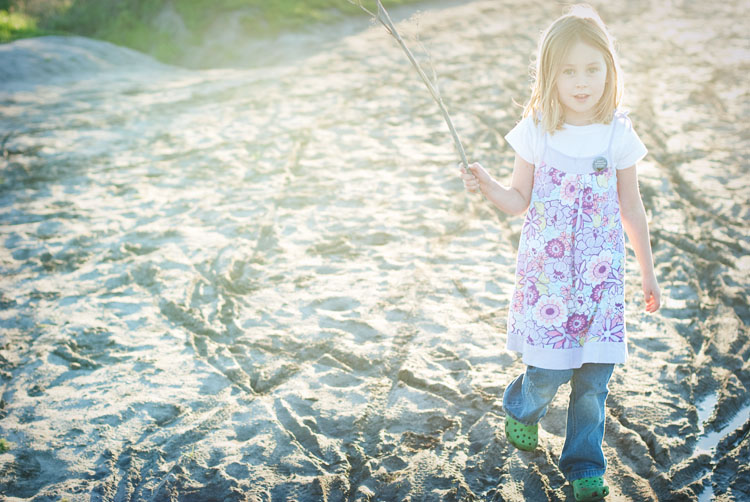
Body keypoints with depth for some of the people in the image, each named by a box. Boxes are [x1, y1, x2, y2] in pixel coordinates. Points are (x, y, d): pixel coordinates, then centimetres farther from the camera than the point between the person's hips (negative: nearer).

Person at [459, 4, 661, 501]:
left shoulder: (618, 135, -2)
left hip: (601, 273, 1)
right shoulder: (537, 132, -4)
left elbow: (632, 209, 8)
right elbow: (519, 201, 2)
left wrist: (648, 272, 13)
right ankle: (522, 409, 34)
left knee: (595, 377, 2)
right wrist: (486, 186, -19)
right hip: (546, 272, -1)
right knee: (550, 369, -2)